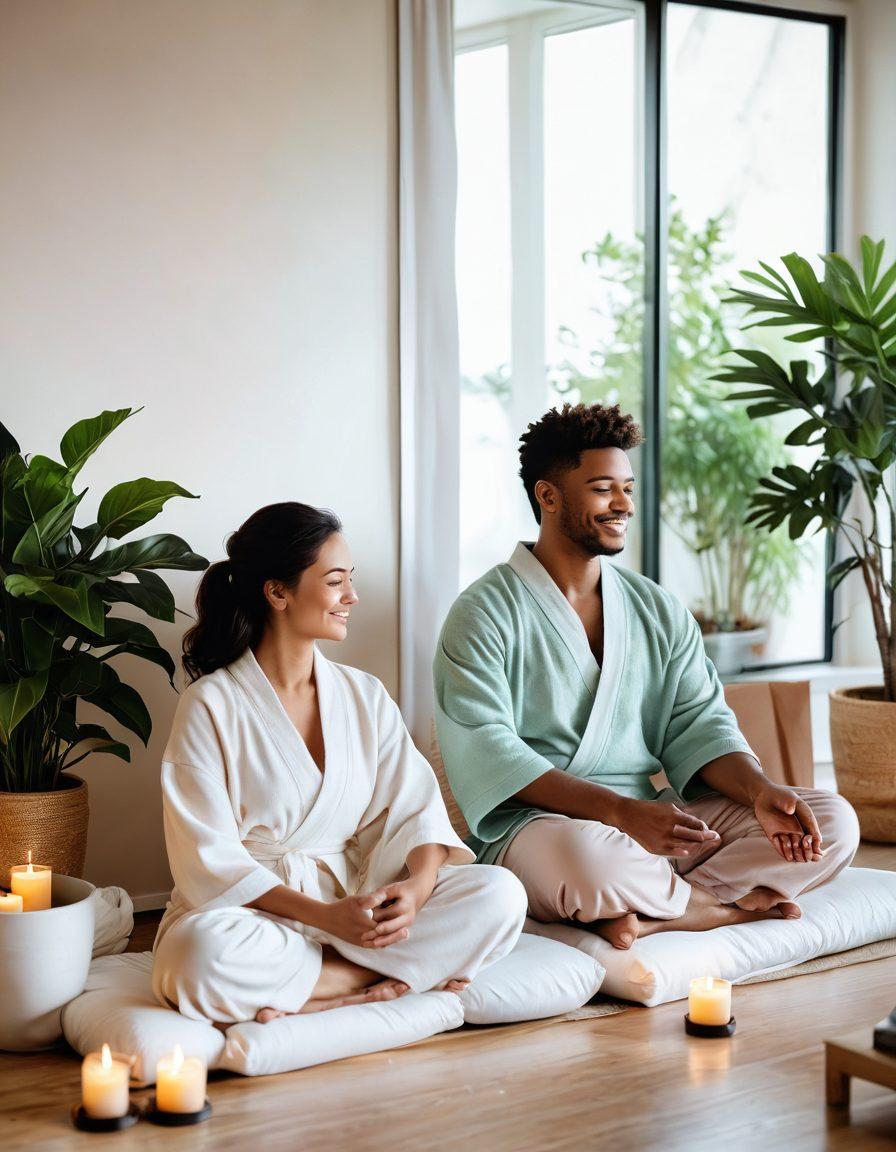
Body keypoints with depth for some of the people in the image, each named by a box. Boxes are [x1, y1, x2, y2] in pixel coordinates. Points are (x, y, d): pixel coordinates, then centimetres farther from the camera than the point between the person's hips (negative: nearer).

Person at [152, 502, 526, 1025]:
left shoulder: (364, 695, 11)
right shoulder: (212, 705, -5)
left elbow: (415, 808, 4)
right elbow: (209, 860, -11)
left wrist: (417, 887, -19)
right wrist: (325, 916, -22)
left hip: (356, 903, 5)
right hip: (248, 911, -4)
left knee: (499, 894, -18)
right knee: (205, 952, -39)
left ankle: (302, 994, -20)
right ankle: (380, 979, -21)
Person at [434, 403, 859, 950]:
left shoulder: (660, 611, 15)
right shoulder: (485, 614, -4)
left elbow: (699, 724, 9)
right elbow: (488, 753, -14)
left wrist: (760, 790, -14)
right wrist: (621, 810, -26)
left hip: (653, 820, 6)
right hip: (536, 824, -6)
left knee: (832, 821, -8)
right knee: (588, 853, -41)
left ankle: (649, 914, -21)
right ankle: (730, 905, -10)